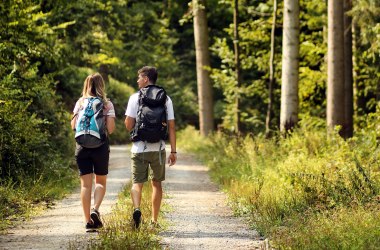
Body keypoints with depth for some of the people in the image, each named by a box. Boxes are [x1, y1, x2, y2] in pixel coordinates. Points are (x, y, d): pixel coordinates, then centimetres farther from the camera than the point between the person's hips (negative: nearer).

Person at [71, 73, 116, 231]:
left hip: (82, 145, 1)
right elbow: (110, 128, -8)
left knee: (85, 184, 3)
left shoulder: (80, 103, 3)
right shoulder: (107, 104, -1)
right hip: (101, 146, -1)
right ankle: (95, 210, -10)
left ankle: (88, 220, 1)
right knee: (101, 181, 14)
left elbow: (73, 126, 1)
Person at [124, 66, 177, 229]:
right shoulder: (165, 99, 4)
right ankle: (154, 220, 17)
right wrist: (173, 151, 4)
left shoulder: (135, 98, -4)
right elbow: (171, 126, 1)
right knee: (156, 183, 14)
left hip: (139, 149, -2)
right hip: (158, 148, 2)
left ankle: (136, 208, -24)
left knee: (137, 183, 3)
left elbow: (129, 125, -8)